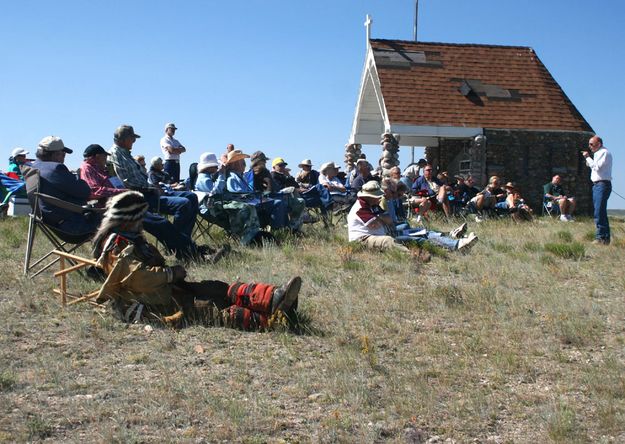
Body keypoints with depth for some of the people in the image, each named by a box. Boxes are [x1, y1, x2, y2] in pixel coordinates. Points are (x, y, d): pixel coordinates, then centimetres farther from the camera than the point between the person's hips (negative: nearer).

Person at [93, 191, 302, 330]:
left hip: (169, 289, 10)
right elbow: (140, 277, -25)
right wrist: (172, 273, -12)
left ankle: (274, 298, -29)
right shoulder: (117, 248, -10)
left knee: (224, 290, -10)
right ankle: (269, 320, -44)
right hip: (159, 303, -10)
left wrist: (170, 272, 11)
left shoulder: (131, 240, 23)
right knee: (212, 310, -27)